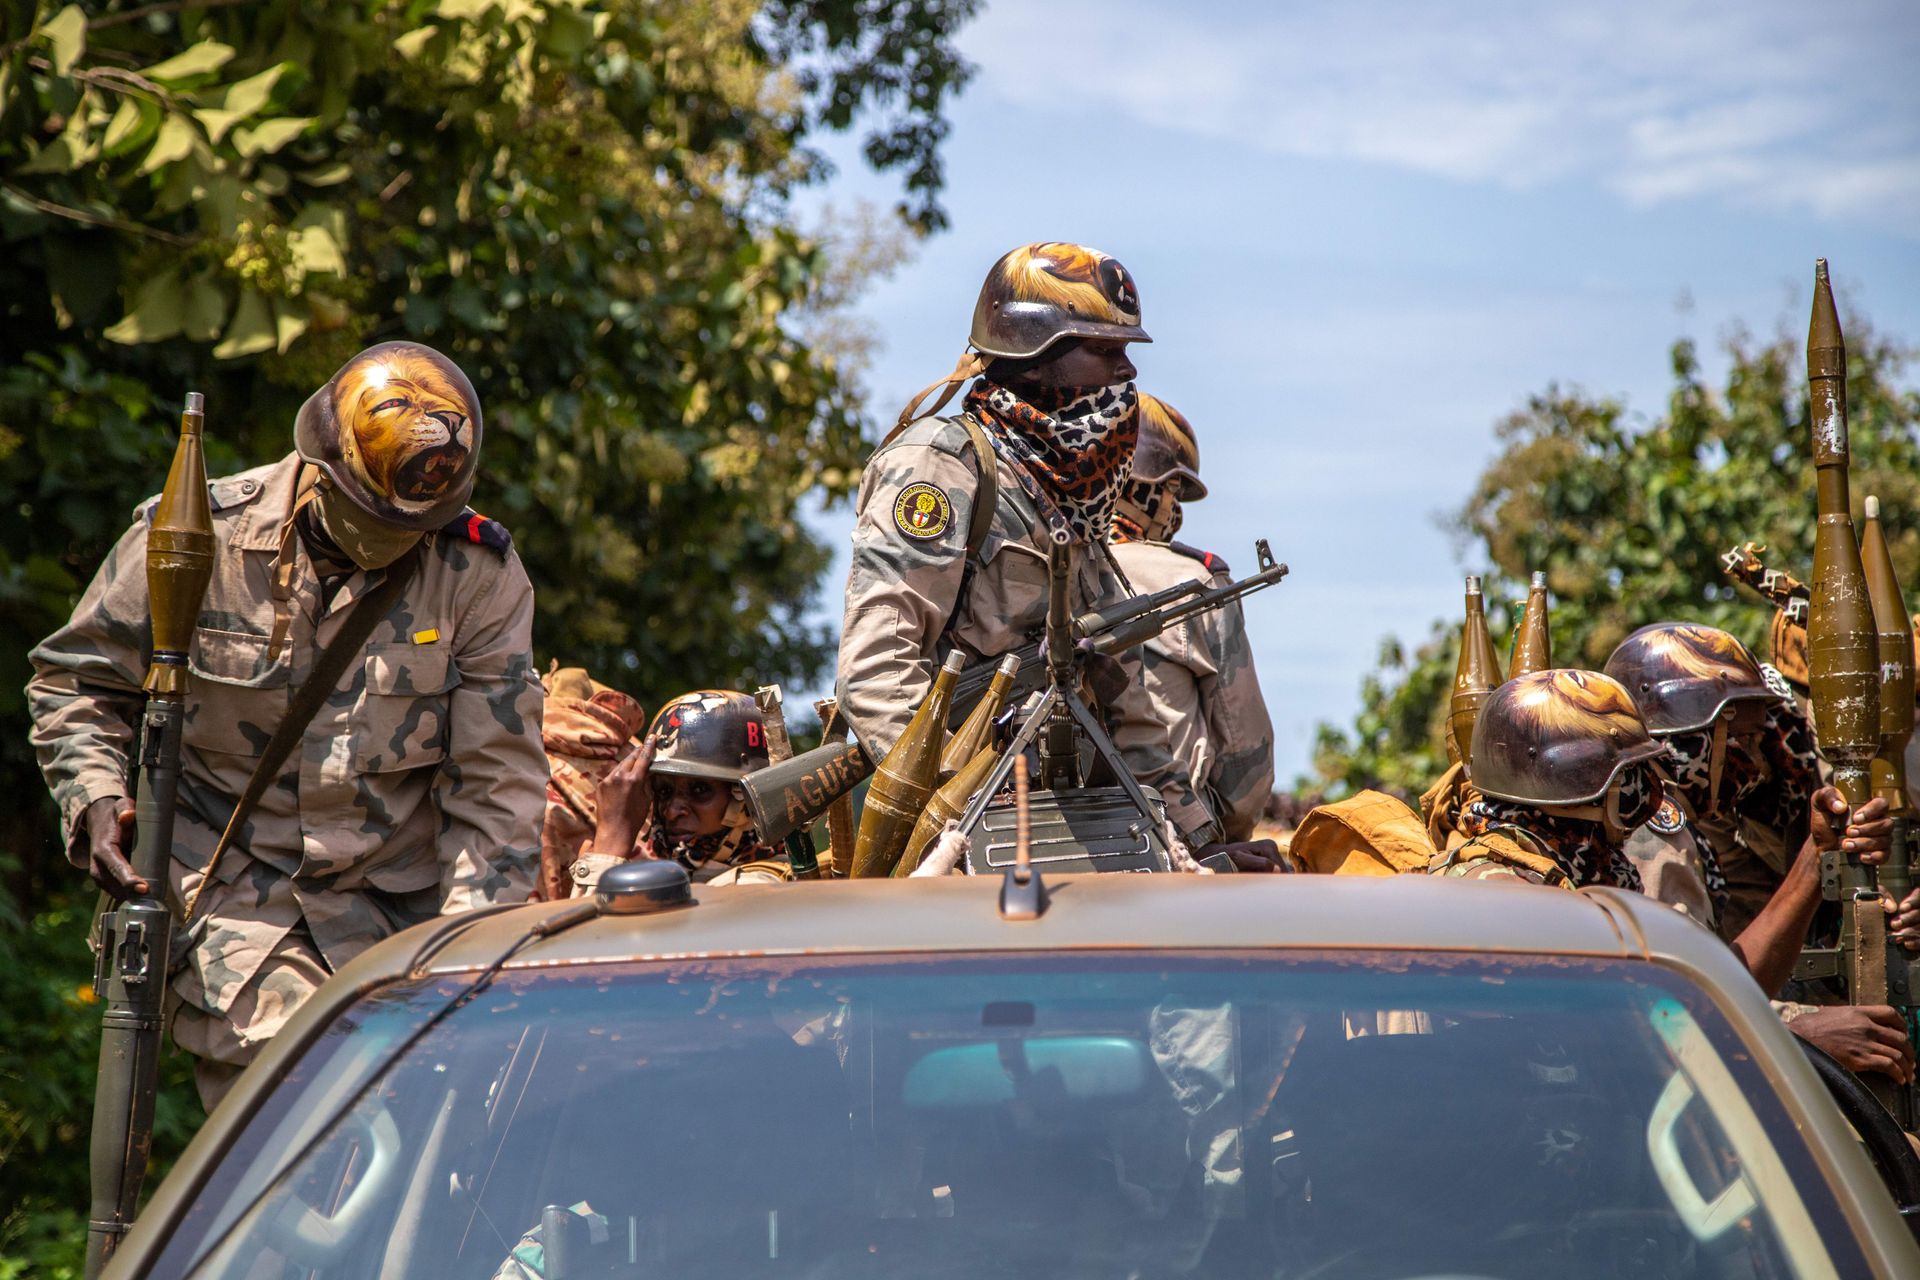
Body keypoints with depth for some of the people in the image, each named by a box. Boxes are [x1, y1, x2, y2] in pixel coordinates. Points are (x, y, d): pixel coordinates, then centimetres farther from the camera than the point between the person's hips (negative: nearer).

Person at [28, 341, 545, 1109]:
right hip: (227, 895, -2)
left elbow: (496, 779, 0)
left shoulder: (481, 576, -2)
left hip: (394, 910, 2)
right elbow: (75, 681, 8)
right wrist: (96, 802, -10)